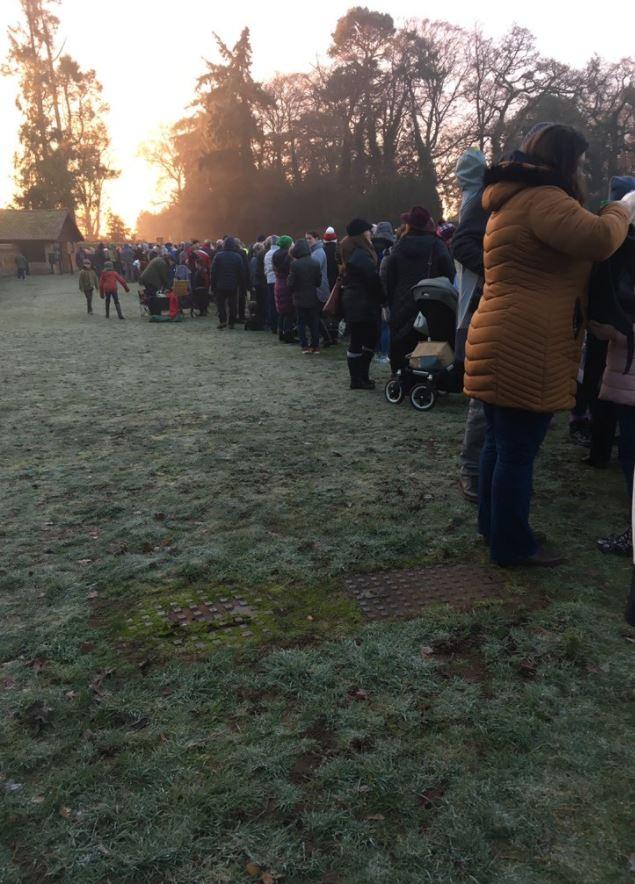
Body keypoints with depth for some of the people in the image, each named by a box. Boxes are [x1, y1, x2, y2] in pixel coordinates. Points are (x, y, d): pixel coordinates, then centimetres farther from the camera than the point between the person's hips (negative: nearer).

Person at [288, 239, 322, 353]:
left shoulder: (294, 264, -14)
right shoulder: (316, 263, -5)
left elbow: (291, 283, -11)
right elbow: (319, 281, 0)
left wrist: (293, 292, 9)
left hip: (300, 298, -2)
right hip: (313, 298, 2)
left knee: (301, 322, 8)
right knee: (314, 322, 10)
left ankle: (305, 345, 6)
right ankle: (315, 345, 11)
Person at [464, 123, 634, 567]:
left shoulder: (512, 199, 22)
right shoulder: (542, 199, -12)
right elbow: (598, 240, -24)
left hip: (504, 346, 10)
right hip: (526, 351, -10)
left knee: (501, 442, 17)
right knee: (519, 451, -2)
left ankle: (493, 525, 29)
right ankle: (512, 545, 9)